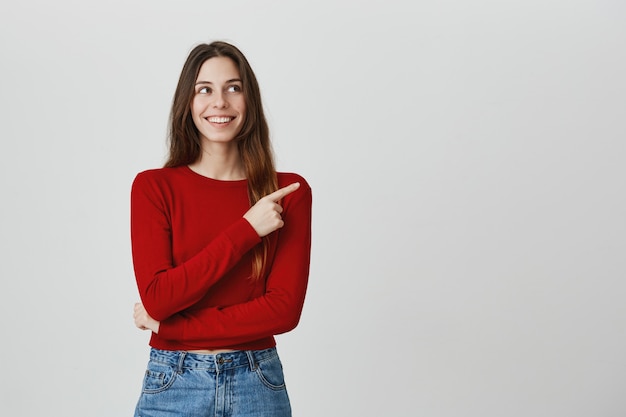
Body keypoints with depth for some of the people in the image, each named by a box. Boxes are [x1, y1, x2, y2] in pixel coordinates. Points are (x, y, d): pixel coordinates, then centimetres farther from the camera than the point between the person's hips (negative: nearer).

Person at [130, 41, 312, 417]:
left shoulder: (289, 192, -3)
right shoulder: (153, 187, -4)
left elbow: (285, 308, -10)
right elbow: (156, 297, -14)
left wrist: (169, 326, -12)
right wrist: (246, 231, -18)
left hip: (259, 385, 1)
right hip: (173, 384, 0)